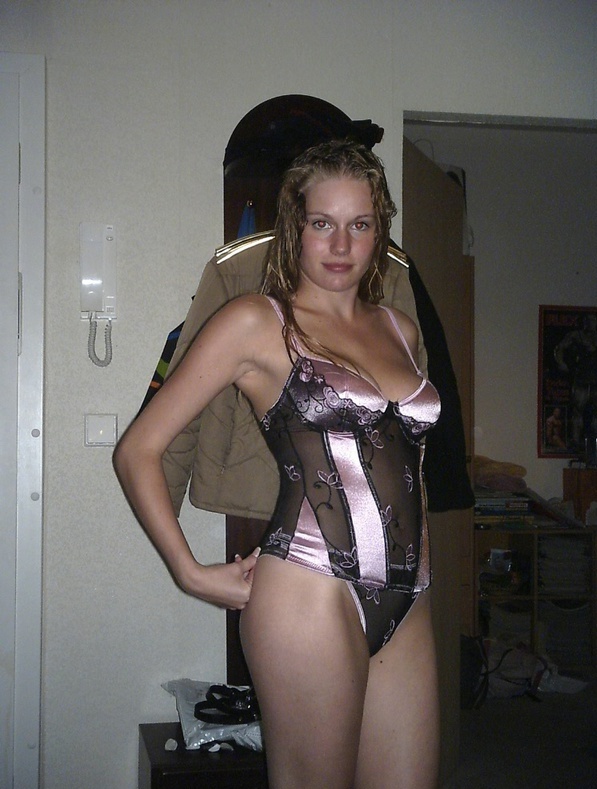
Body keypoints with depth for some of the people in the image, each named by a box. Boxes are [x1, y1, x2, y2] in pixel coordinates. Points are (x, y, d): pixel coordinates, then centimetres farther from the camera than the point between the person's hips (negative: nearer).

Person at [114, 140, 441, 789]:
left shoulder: (400, 330, 17)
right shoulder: (257, 321, 0)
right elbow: (137, 450, 0)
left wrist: (422, 574, 17)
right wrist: (191, 574, -4)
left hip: (407, 610, 6)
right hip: (311, 592, -6)